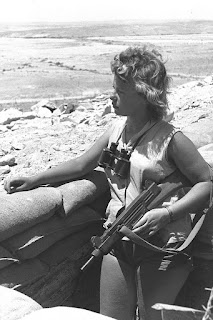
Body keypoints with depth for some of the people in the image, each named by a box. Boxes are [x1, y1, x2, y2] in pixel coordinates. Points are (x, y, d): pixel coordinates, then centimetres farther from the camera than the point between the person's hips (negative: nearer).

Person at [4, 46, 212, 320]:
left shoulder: (170, 139, -14)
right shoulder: (117, 129, 4)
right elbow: (81, 165, 14)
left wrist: (165, 213, -22)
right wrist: (33, 180, 11)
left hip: (161, 246, -5)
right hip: (119, 242, 5)